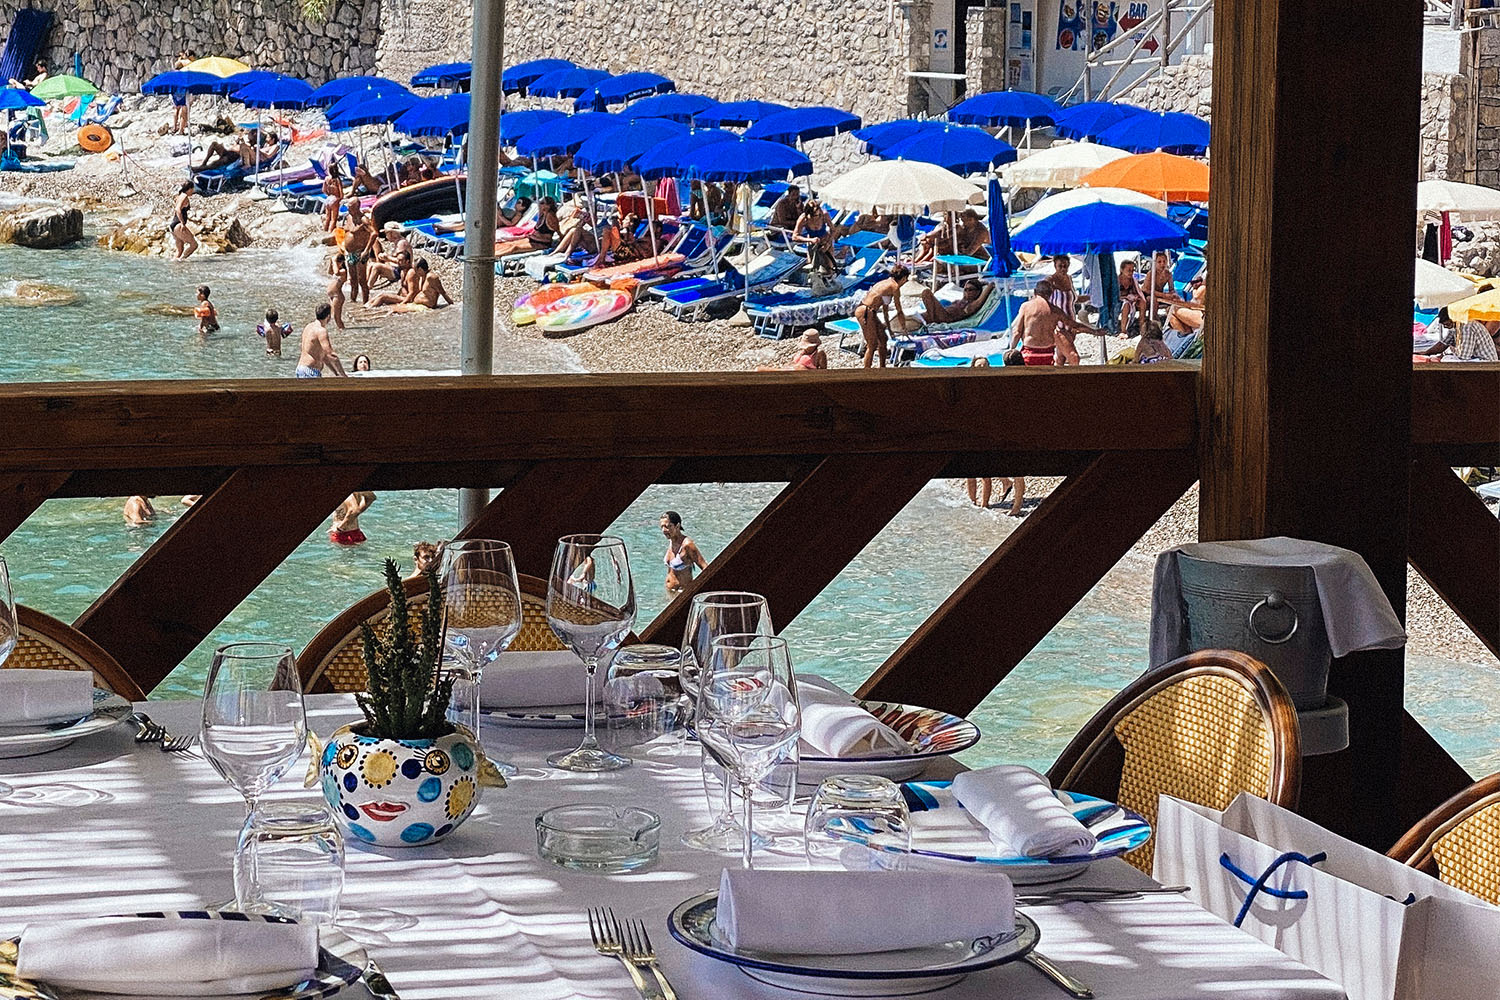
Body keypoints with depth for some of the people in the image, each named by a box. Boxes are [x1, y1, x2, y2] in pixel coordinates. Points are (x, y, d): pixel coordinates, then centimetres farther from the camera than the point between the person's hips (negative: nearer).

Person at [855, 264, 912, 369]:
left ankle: (882, 368, 31)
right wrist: (904, 327, 13)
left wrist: (889, 328, 34)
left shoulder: (886, 283, 19)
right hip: (866, 313, -9)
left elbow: (885, 309, 27)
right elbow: (899, 311, -1)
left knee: (883, 338, 20)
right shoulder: (894, 287, -8)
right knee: (872, 345, -4)